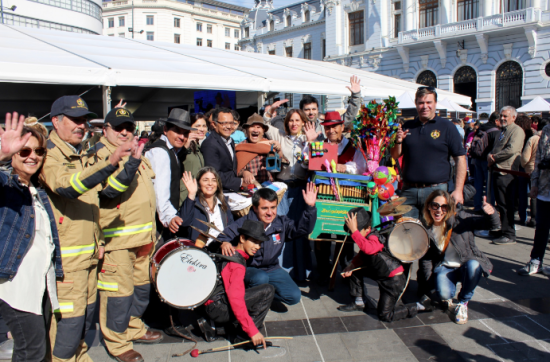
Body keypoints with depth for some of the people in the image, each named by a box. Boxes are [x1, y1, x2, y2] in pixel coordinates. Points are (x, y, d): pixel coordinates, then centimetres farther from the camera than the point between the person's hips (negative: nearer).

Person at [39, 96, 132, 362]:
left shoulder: (82, 156, 16)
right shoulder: (49, 154, -12)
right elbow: (67, 187, -33)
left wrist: (98, 240, 20)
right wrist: (109, 163, -44)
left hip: (88, 252, 9)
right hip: (65, 255, -9)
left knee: (86, 311, 18)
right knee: (69, 317, -3)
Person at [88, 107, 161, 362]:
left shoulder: (134, 152, 16)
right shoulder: (99, 154, -10)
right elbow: (108, 189, -26)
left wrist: (151, 231, 23)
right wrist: (132, 162, -35)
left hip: (142, 236, 9)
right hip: (117, 239, -9)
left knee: (141, 286, 19)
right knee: (118, 292, -3)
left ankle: (134, 328, 36)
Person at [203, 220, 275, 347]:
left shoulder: (231, 254, 12)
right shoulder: (237, 264, -17)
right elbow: (235, 299, -29)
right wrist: (252, 331, -30)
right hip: (217, 308, -10)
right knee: (268, 290, -16)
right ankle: (244, 336, -12)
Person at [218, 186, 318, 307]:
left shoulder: (281, 223, -6)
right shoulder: (243, 224, -15)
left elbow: (303, 229, -13)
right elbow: (222, 236, -8)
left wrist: (310, 207, -26)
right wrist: (224, 243, -33)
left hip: (272, 269, 4)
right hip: (248, 269, -3)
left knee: (294, 296, -13)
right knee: (261, 278, -38)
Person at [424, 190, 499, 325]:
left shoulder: (460, 218, -15)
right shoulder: (426, 227, -8)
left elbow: (493, 224, -15)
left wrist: (490, 213, -36)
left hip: (467, 264, 0)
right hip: (444, 268, 0)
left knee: (473, 266, -36)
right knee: (443, 293, -30)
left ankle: (463, 303, -8)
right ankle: (448, 298, 12)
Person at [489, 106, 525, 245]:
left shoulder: (517, 130, -8)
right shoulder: (502, 131, 21)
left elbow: (511, 150, -20)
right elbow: (495, 150, 25)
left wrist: (494, 157, -10)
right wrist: (490, 156, 3)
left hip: (507, 172, -9)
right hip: (497, 171, 9)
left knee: (506, 205, -7)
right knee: (500, 203, 14)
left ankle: (509, 235, -1)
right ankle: (503, 230, 24)